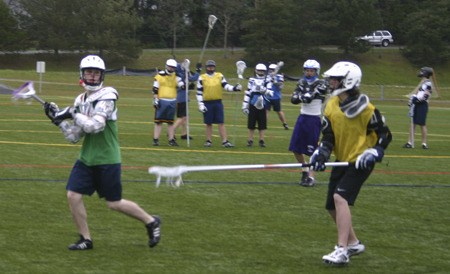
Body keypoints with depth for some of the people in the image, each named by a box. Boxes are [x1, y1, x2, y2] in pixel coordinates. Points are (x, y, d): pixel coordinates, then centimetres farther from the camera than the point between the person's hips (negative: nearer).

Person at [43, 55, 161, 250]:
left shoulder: (106, 96, -14)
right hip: (86, 159, 7)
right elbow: (74, 137, 8)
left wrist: (73, 114, -19)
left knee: (114, 203, 1)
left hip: (107, 161, -7)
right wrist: (58, 119, 0)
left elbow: (95, 126, -26)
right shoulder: (80, 100, 8)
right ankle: (86, 239, 11)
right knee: (73, 195, -3)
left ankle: (151, 222, 23)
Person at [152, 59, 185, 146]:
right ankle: (155, 139, 2)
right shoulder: (160, 75, -2)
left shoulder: (176, 77, 6)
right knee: (158, 121, -1)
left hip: (172, 102, 3)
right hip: (161, 101, -3)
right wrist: (156, 100, -7)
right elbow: (155, 89, -2)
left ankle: (171, 139, 11)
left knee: (170, 122, 8)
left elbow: (182, 86, -4)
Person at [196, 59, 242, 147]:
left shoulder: (220, 76, 6)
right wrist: (200, 104, -6)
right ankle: (208, 141, 15)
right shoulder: (202, 78, 0)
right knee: (208, 123, 6)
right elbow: (199, 92, 0)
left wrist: (235, 88, -19)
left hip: (218, 102, 1)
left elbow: (226, 86, -1)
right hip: (207, 103, -1)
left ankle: (225, 141, -4)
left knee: (221, 123, -2)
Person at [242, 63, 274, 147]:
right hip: (252, 106, 1)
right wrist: (245, 105, 5)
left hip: (262, 106, -1)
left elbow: (270, 93, -10)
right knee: (251, 124, 3)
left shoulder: (267, 81, 2)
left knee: (262, 124, 1)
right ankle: (250, 140, 10)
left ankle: (261, 140, 10)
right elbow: (247, 93, 8)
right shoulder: (252, 80, 7)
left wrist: (263, 89, -28)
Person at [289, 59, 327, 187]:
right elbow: (294, 99, -1)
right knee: (295, 148, 7)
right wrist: (303, 96, -17)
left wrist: (302, 95, -3)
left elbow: (308, 98, -21)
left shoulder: (320, 85, -10)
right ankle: (305, 170, 28)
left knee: (312, 149, -4)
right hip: (302, 117, 6)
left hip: (314, 119, -6)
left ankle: (311, 177, 4)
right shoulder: (302, 83, 8)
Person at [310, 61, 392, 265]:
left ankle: (342, 251, -26)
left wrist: (373, 154, -22)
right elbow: (328, 136, 2)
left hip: (359, 162, -8)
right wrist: (321, 153, -16)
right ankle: (353, 243, 30)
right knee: (332, 206, 9)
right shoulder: (332, 105, 2)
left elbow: (384, 135, -8)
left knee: (340, 197, -24)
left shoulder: (365, 109, -16)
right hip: (341, 160, 8)